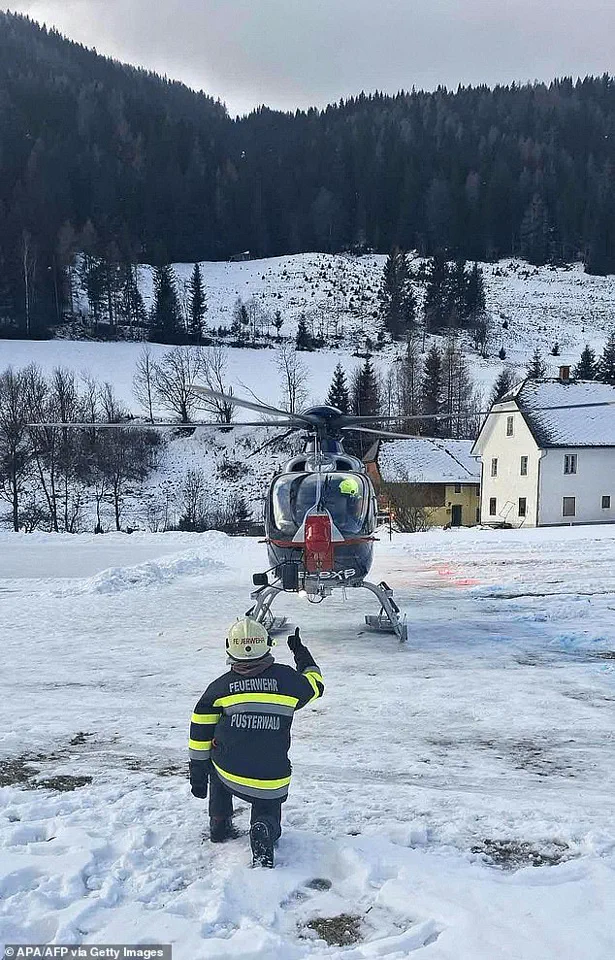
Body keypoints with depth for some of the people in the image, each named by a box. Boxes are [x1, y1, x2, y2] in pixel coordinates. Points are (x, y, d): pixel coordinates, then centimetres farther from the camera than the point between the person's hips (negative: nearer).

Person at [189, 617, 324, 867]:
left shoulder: (219, 687, -3)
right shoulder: (287, 678, -4)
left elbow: (200, 735, 2)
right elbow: (315, 684, 17)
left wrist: (197, 777, 12)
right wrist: (301, 653, 31)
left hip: (228, 775, 1)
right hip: (272, 784, 0)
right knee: (269, 817, 25)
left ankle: (219, 826, 31)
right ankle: (263, 832, -9)